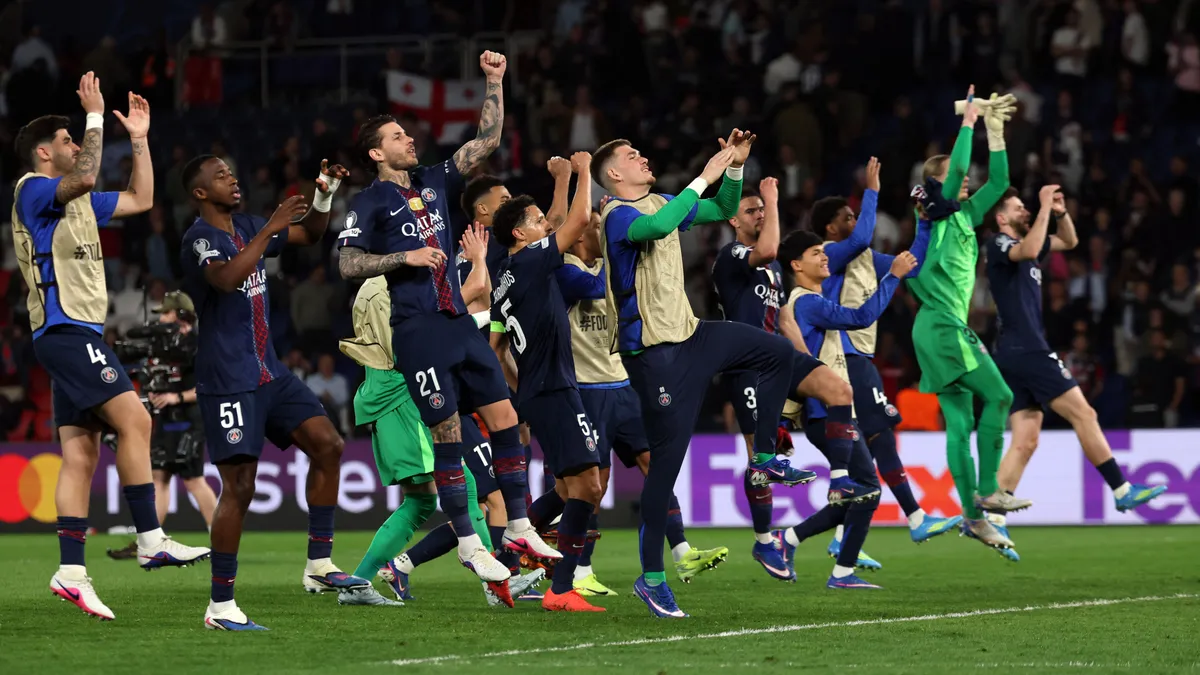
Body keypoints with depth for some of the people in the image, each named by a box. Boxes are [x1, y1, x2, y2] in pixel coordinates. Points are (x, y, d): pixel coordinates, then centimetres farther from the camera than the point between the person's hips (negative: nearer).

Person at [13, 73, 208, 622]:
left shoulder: (78, 203, 23)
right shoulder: (34, 190, -5)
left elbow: (140, 200, 30)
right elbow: (83, 177, -26)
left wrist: (139, 139, 24)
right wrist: (95, 116, -19)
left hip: (79, 335, 10)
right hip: (65, 329, -10)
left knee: (81, 451, 3)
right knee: (133, 418, -17)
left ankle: (71, 571, -1)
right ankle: (150, 541, -17)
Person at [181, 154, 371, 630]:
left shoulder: (246, 227, 12)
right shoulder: (199, 238, -13)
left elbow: (309, 235, 25)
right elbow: (226, 278, -34)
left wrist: (324, 196, 8)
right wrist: (270, 229, -30)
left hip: (269, 371, 9)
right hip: (228, 380, -9)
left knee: (327, 445, 3)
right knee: (239, 485, -12)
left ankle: (319, 566, 10)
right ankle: (220, 606, -6)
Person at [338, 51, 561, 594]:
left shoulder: (434, 184, 16)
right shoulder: (370, 202, 0)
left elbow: (487, 141, 15)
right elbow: (348, 264, -6)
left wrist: (495, 82, 8)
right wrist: (406, 257, -13)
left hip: (459, 323, 6)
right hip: (417, 329, -6)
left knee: (504, 418, 2)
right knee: (447, 436, -5)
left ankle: (519, 529, 9)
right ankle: (468, 545, 2)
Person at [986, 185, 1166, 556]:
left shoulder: (1023, 242, 22)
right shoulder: (999, 244, -5)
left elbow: (1069, 242, 31)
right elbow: (1029, 250, -28)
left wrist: (1060, 212, 11)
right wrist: (1045, 207, -20)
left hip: (1015, 356, 10)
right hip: (1025, 350, -10)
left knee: (1025, 441, 2)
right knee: (1083, 413, -8)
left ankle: (992, 519, -5)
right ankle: (1123, 491, -6)